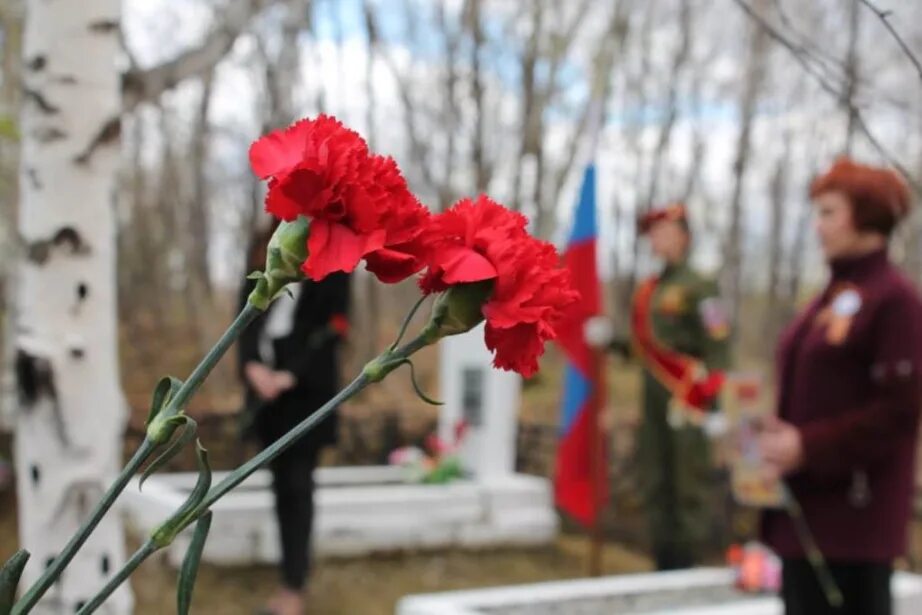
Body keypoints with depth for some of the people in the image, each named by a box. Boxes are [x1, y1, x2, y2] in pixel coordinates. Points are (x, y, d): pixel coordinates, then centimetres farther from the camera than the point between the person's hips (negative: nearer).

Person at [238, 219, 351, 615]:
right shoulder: (264, 250, 12)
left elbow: (333, 327, -8)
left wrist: (293, 373, -17)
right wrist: (251, 364, -10)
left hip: (307, 387, -5)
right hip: (266, 382, 5)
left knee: (297, 485, -4)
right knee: (281, 484, 9)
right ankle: (289, 581, 17)